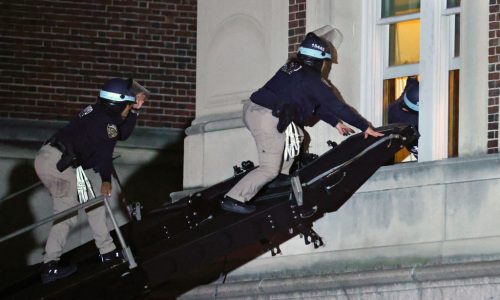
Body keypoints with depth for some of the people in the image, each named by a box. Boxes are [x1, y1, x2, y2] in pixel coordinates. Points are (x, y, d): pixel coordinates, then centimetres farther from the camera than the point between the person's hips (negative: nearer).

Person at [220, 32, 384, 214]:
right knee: (269, 170, -6)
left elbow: (316, 104, 32)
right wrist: (365, 127, 6)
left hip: (251, 110, 9)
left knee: (296, 135, 28)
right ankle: (233, 199, -13)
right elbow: (337, 106, 0)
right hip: (267, 119, -9)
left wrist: (336, 123, 35)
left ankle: (282, 175, 26)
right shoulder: (312, 80, -3)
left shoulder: (291, 69, 22)